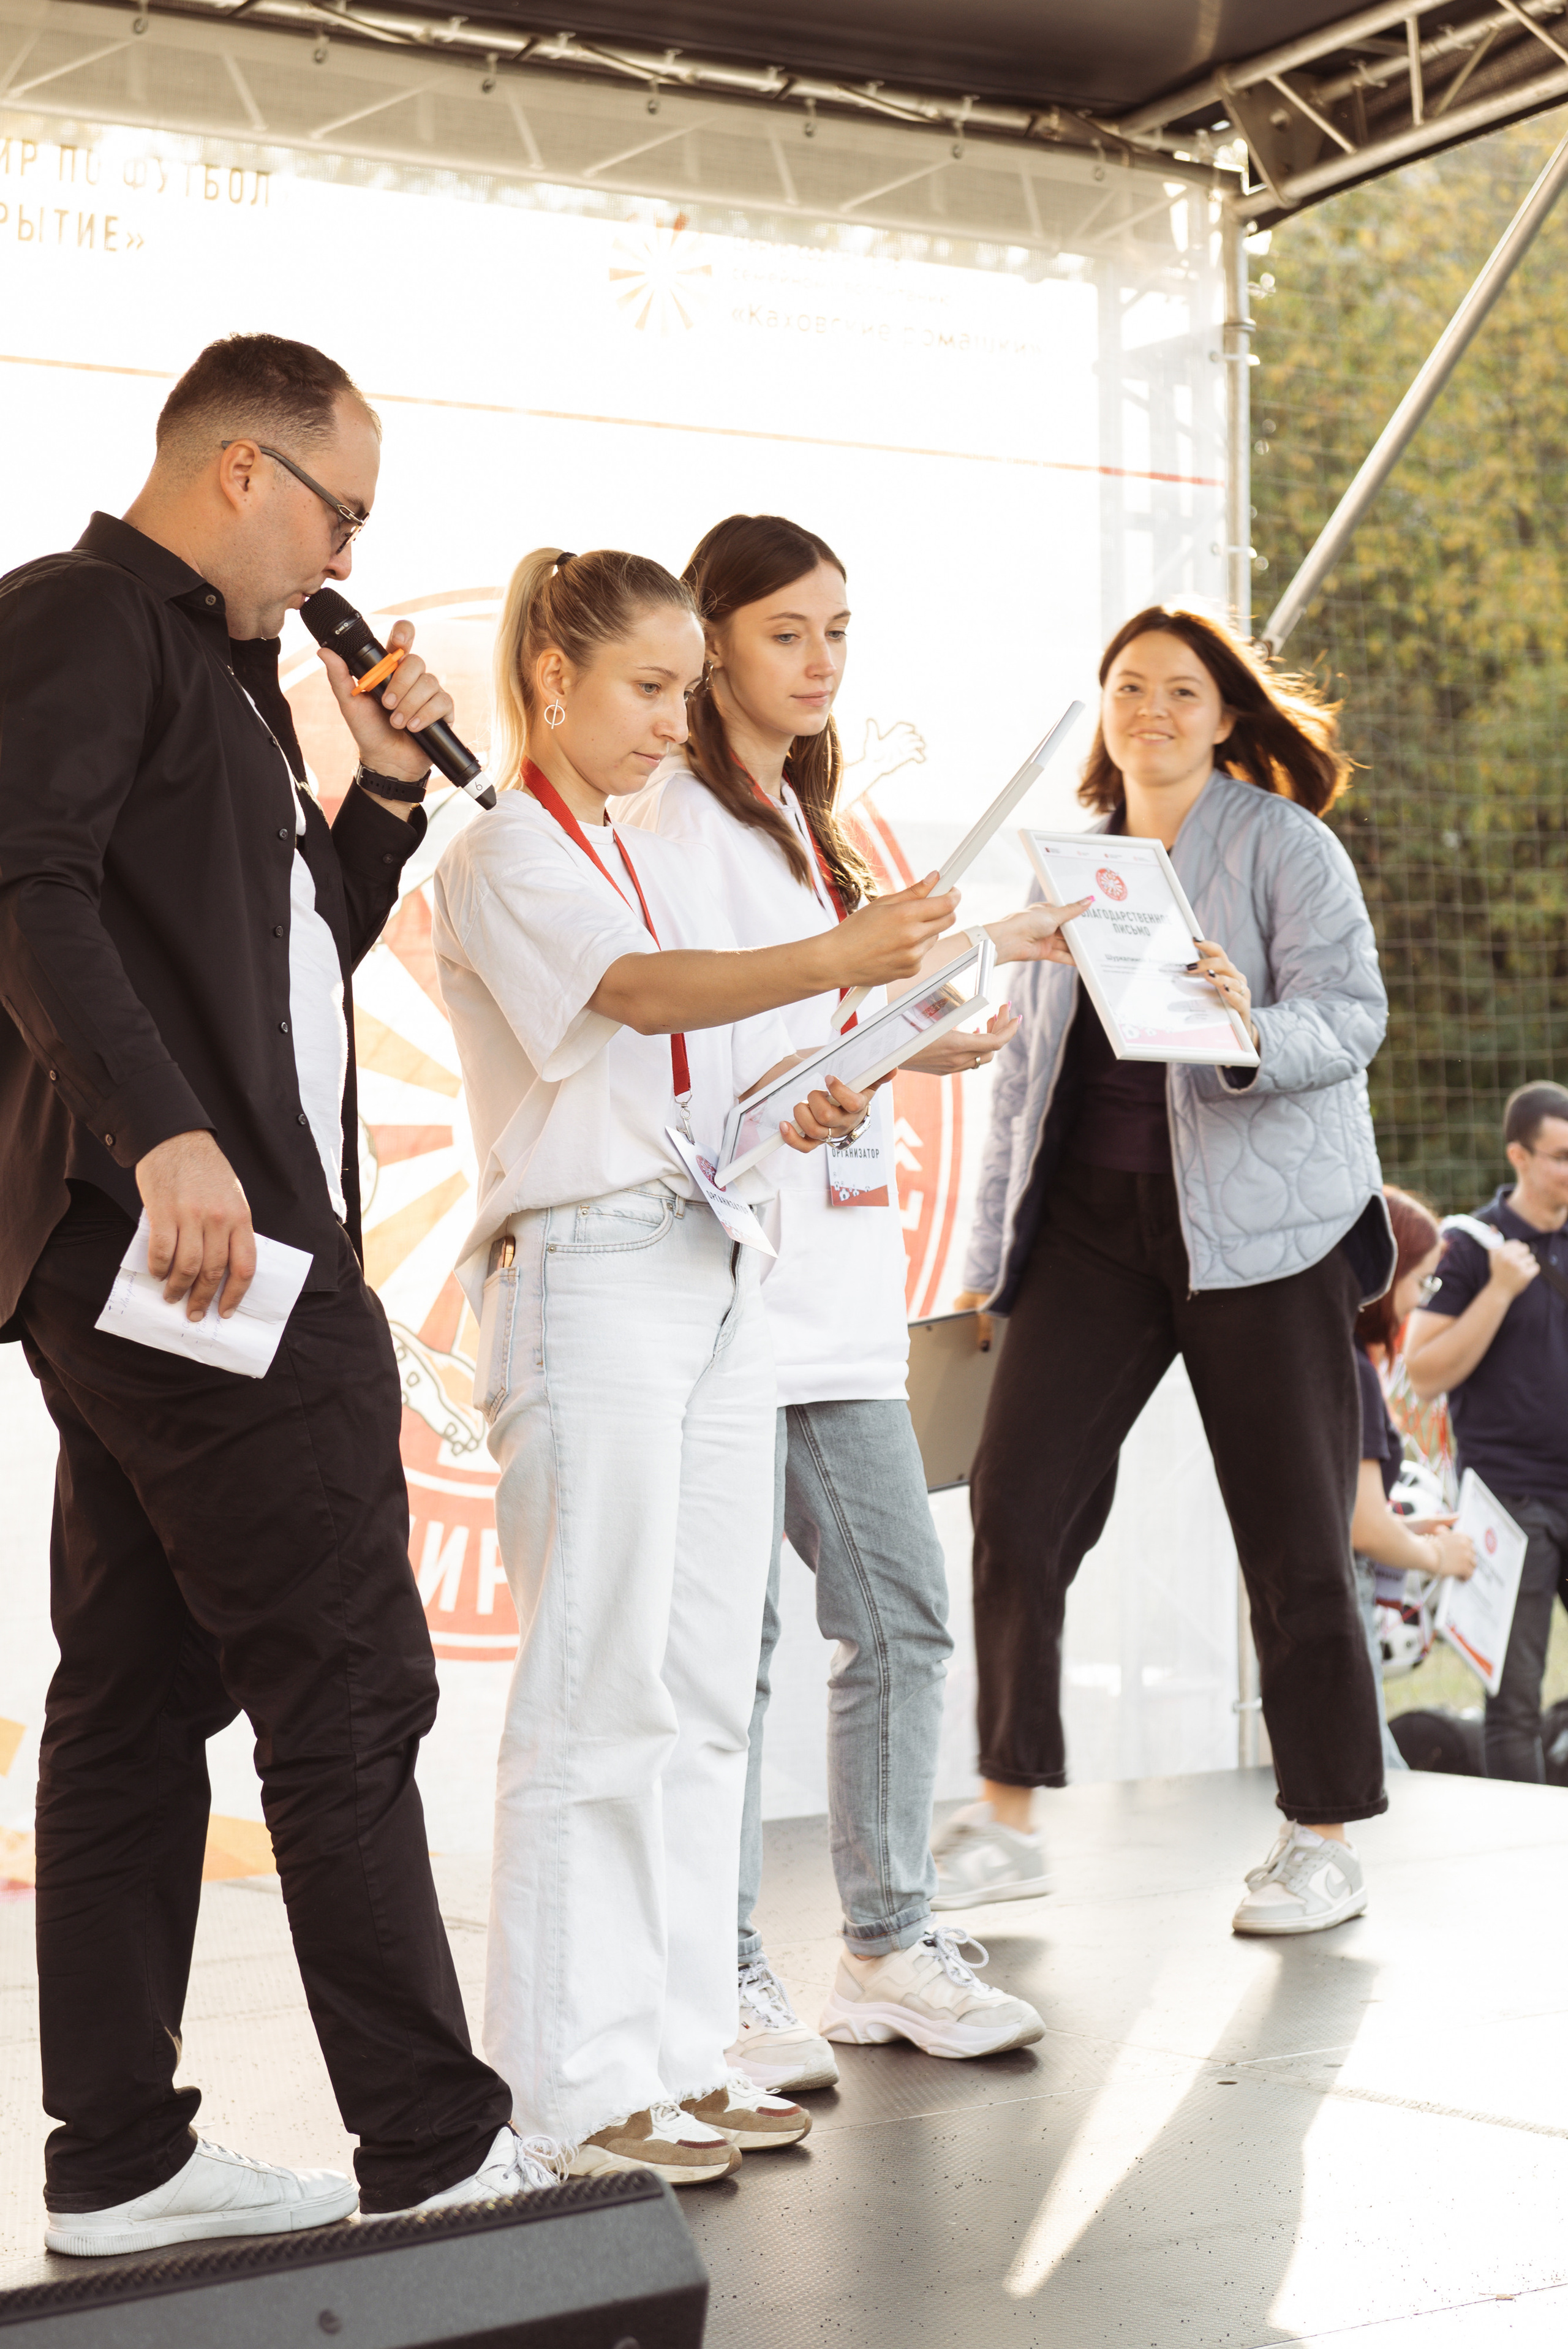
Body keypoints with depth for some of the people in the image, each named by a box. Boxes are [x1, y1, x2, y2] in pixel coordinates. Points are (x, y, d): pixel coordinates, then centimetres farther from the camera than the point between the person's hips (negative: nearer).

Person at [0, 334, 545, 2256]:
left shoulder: (210, 665, 25)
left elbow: (296, 959, 29)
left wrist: (383, 789, 16)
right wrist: (165, 1129, -29)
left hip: (196, 1244, 10)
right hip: (182, 1228, -10)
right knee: (346, 1687, -8)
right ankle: (439, 2154, -2)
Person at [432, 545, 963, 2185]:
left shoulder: (675, 865, 21)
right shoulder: (500, 857, -5)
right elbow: (635, 993, -23)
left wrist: (799, 1102, 2)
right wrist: (831, 960, -37)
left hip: (722, 1279, 8)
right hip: (585, 1277, -8)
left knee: (701, 1689, 8)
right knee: (596, 1692, -7)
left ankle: (680, 2054, 16)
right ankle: (570, 2088, 0)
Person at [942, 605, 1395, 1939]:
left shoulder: (1285, 846, -1)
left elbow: (1353, 1014, -11)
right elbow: (1028, 1061, 19)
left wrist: (1250, 1028, -33)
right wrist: (994, 1245, 16)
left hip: (1260, 1223, -5)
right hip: (1094, 1218, 5)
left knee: (1295, 1535, -1)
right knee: (1016, 1503, -4)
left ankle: (1325, 1841, 10)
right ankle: (1007, 1820, 8)